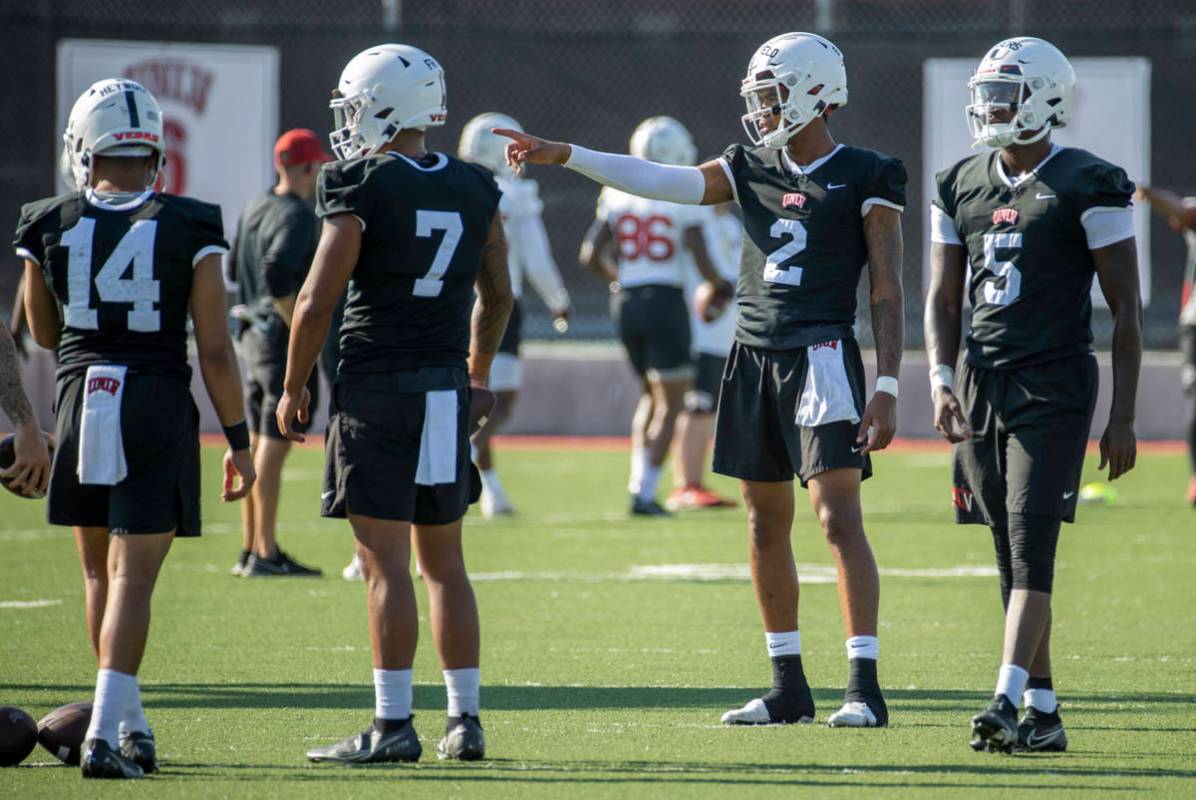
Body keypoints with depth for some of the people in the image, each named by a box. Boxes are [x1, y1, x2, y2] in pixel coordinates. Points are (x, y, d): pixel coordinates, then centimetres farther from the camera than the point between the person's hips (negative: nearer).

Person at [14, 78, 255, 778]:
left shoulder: (51, 227, -1)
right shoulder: (189, 229, -7)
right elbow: (215, 349, -6)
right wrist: (239, 441, 2)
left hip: (81, 399, 2)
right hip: (160, 405, -2)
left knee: (100, 570, 18)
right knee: (132, 573, -3)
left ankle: (130, 723, 25)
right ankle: (107, 733, -14)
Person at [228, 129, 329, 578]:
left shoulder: (255, 209, 12)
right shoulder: (297, 216, -16)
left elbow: (235, 268, 20)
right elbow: (277, 275, -27)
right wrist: (302, 326, -20)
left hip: (254, 334, 9)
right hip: (286, 342, -9)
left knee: (257, 444, 13)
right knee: (274, 446, -7)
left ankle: (251, 550, 18)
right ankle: (265, 554, -6)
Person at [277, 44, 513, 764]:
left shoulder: (362, 189, -11)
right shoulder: (475, 190, 7)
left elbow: (318, 301, -11)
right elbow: (498, 297, 18)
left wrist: (293, 387, 1)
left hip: (376, 385, -6)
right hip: (447, 392, 6)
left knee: (386, 561, -4)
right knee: (444, 561, 12)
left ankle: (393, 724, -4)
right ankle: (465, 719, 11)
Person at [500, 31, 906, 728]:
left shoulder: (864, 179, -4)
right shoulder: (753, 169, 11)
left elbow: (888, 293, -5)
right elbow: (662, 182, 1)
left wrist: (887, 389, -11)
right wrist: (563, 156, -9)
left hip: (823, 356, -6)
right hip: (754, 355, 6)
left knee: (840, 518, -12)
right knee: (767, 525, 8)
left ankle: (865, 687, -12)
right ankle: (789, 686, 16)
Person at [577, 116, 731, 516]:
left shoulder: (618, 195, 5)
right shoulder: (685, 198, -8)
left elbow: (591, 255, 4)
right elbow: (700, 261, -12)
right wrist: (721, 284, 9)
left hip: (627, 303, 5)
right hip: (666, 302, -5)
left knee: (651, 393, 22)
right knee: (670, 402, 3)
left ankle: (639, 480, 10)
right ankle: (644, 493, -3)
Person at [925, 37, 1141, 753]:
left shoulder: (1088, 186, -6)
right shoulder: (961, 186, 11)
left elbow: (1126, 308, -5)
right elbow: (944, 299, 17)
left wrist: (1124, 418, -8)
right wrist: (943, 380, 0)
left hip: (1055, 387, -6)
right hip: (982, 385, 6)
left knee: (1031, 547, -14)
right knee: (1012, 555, 6)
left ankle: (1007, 703, -22)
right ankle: (1044, 714, 11)